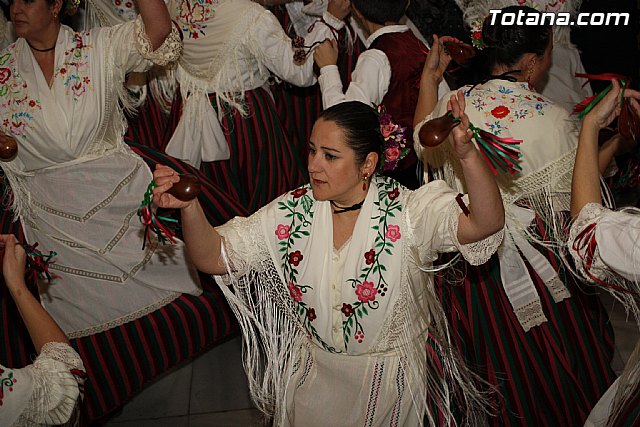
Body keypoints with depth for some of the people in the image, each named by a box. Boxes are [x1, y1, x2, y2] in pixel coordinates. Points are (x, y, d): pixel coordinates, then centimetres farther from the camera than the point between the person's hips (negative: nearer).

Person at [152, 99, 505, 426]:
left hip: (391, 374, -2)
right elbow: (214, 257, -15)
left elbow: (484, 225, -35)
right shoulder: (292, 213, -13)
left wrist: (467, 154, -52)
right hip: (313, 369, 2)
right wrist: (189, 207, -35)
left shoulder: (407, 213, -21)